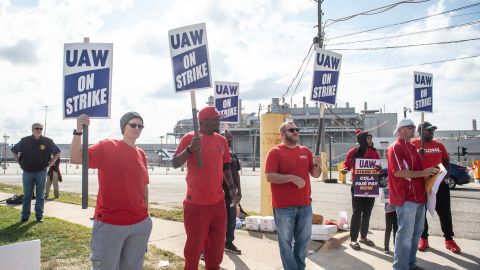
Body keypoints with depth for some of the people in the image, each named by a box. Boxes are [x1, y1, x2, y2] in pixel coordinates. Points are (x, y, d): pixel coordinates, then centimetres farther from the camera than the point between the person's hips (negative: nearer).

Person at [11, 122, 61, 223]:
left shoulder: (48, 141, -2)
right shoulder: (24, 141, 0)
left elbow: (58, 152, 9)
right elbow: (13, 150, 14)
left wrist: (51, 162, 3)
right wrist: (19, 161, 6)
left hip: (41, 172, 0)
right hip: (27, 172, 1)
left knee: (40, 195, 6)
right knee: (27, 195, 7)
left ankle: (39, 215, 13)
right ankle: (25, 216, 14)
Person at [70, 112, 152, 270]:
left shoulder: (141, 154, 7)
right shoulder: (106, 147, -7)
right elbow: (75, 158, -17)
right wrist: (78, 131, -30)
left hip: (141, 224, 5)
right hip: (110, 224, -5)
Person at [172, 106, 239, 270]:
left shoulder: (222, 140, 9)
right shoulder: (190, 138, -6)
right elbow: (175, 164, -9)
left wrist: (232, 187, 11)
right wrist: (190, 150, -24)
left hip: (218, 202, 5)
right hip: (196, 203, -5)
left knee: (217, 244, 14)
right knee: (194, 244, 5)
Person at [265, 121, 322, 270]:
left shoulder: (306, 151, 10)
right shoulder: (275, 152, -7)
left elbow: (315, 174, 13)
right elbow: (269, 177, -15)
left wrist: (318, 165, -9)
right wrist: (292, 177, -22)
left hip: (305, 205, 5)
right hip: (284, 207, -5)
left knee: (303, 240, 15)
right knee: (286, 241, 5)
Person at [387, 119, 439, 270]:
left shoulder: (412, 147, 19)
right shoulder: (396, 147, -10)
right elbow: (398, 172, -20)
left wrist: (429, 172, 11)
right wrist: (422, 173, -19)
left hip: (418, 196, 10)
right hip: (406, 198, -10)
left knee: (416, 232, 16)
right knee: (405, 234, -5)